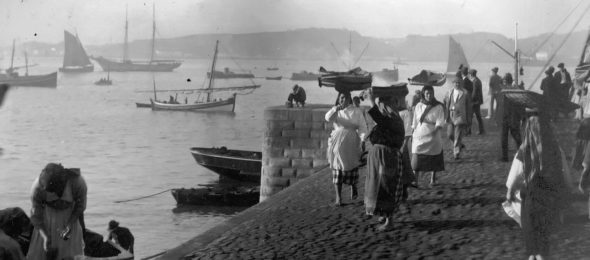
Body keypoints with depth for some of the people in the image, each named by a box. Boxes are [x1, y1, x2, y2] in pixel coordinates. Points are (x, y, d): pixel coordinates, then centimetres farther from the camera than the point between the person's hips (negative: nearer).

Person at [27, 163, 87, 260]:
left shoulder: (78, 182, -33)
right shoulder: (38, 186, -32)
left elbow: (80, 206, -14)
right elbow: (36, 215, -22)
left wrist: (69, 226, -25)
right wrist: (45, 237, -33)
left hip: (70, 214, 0)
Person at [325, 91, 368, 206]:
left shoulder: (356, 111, 1)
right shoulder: (335, 110, 6)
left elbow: (362, 127, -3)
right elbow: (328, 118, -13)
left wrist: (363, 139, -16)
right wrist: (335, 110, -30)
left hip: (351, 143, -1)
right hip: (337, 143, 1)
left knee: (352, 166, 2)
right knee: (337, 169, -1)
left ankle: (353, 186, 32)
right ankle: (338, 197, 1)